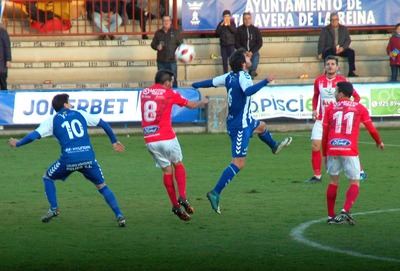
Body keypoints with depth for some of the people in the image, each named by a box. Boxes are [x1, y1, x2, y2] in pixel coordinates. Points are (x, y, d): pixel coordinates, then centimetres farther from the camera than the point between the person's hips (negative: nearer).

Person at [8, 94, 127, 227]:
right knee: (102, 186, 15)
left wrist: (17, 144, 21)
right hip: (88, 158, 1)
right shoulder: (80, 114, 18)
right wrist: (114, 141, 31)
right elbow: (103, 124, 21)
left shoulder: (52, 120, 13)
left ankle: (54, 209, 12)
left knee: (47, 177, 24)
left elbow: (33, 135, 6)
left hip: (69, 159, -1)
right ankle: (119, 215, 2)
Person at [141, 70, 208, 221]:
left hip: (149, 140, 3)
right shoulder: (169, 94, 0)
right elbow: (191, 105, 13)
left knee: (167, 170, 11)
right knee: (178, 165, 16)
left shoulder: (144, 93, 10)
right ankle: (182, 197, 1)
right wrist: (203, 102, 35)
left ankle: (175, 205, 6)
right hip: (166, 138, -3)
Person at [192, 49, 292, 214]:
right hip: (241, 125, -10)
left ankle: (274, 146, 67)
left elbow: (211, 82, 14)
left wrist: (195, 85, 30)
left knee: (261, 126, 37)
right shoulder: (243, 76, -21)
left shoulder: (229, 76, 2)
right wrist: (265, 82, -40)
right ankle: (215, 193, -16)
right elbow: (247, 91, -42)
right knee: (238, 163, -9)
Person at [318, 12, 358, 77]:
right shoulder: (325, 30, 7)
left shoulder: (344, 28, 14)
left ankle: (351, 72, -25)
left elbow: (348, 40, 8)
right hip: (330, 49, -2)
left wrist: (342, 48, -12)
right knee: (327, 53, -37)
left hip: (341, 49, 2)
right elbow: (321, 42, 0)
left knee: (351, 52, -25)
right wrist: (320, 53, -16)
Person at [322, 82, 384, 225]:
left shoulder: (331, 108, 11)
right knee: (354, 183, 5)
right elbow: (371, 128, 10)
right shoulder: (359, 108, 8)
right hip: (350, 150, -2)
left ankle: (331, 216, 18)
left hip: (332, 149, 2)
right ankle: (345, 211, -17)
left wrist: (325, 154, 19)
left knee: (333, 181, 17)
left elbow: (325, 134, 10)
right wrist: (379, 142, 29)